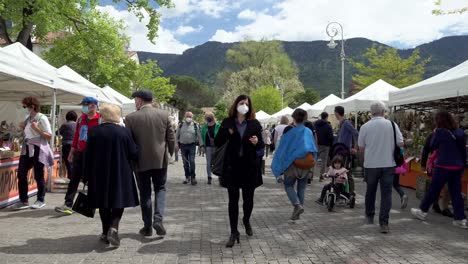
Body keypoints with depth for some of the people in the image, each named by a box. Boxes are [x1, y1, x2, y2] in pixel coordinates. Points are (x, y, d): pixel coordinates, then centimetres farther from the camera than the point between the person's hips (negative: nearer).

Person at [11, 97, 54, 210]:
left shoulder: (42, 118, -8)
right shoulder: (28, 119, 13)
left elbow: (49, 136, -11)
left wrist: (37, 129, -21)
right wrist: (24, 128, 5)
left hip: (38, 149, -7)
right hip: (27, 149, 7)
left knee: (38, 175, 1)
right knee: (21, 174, 1)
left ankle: (41, 200, 15)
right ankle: (23, 201, 9)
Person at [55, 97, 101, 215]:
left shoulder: (100, 120, -10)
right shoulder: (81, 118, 11)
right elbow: (76, 135, 16)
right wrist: (72, 151, 15)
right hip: (79, 153, 6)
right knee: (74, 179, 4)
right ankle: (68, 204, 5)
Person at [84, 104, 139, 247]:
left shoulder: (94, 131, -7)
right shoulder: (124, 131, -8)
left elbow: (88, 156, -3)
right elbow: (134, 154, -6)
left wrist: (86, 176, 5)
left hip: (99, 174, 1)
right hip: (120, 174, -1)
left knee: (104, 204, 15)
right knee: (119, 200, 10)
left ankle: (106, 233, 21)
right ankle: (113, 228, -10)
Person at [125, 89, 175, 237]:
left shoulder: (131, 118, -8)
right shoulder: (164, 115, -3)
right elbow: (171, 139, -1)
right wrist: (169, 154, 15)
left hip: (141, 161, -1)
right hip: (160, 160, 1)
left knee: (145, 193, 11)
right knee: (160, 189, 15)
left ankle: (148, 227, 16)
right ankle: (158, 218, -4)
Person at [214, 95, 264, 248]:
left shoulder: (254, 124, 2)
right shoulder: (227, 123, 1)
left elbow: (261, 145, 4)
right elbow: (217, 143, 0)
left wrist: (256, 142, -19)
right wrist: (227, 132, -17)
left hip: (249, 166, 1)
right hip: (232, 166, -1)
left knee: (248, 198, 12)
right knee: (233, 200, 1)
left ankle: (246, 221, 41)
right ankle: (234, 232, 10)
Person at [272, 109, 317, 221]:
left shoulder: (289, 130, -9)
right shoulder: (308, 131, 0)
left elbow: (282, 148, -5)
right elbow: (313, 148, 8)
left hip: (292, 163, -3)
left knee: (288, 185, 12)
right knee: (301, 187, 14)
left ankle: (297, 205, -12)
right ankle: (297, 213, 17)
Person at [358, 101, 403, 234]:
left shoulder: (365, 127, -5)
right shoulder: (392, 125, -5)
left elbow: (361, 147, 1)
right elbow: (400, 143, -2)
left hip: (371, 164, 1)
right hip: (388, 164, -1)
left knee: (370, 190, 18)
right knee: (386, 193, 3)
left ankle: (369, 216, 34)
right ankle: (384, 223, -3)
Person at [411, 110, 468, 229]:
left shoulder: (440, 131, -13)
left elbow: (432, 147, -2)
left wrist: (434, 134, 8)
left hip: (443, 167, -5)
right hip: (458, 167, 5)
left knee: (433, 190, 7)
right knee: (456, 192, 10)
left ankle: (422, 211, 22)